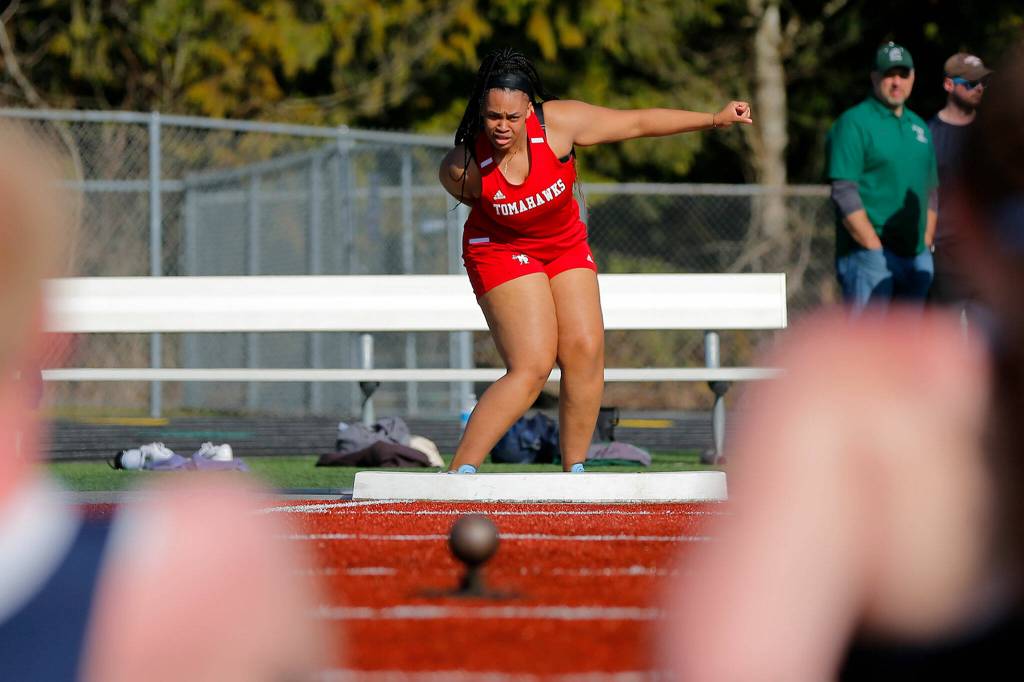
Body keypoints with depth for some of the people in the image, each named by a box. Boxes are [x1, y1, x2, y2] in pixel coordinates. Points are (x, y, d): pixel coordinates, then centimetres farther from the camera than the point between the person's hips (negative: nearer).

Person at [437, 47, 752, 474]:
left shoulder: (558, 123, -23)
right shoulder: (461, 168, -27)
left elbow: (638, 123, -13)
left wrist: (714, 120, -10)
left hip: (565, 244, 4)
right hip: (501, 251, -4)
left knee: (585, 351, -9)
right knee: (532, 366, -18)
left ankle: (574, 471, 4)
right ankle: (460, 472, -15)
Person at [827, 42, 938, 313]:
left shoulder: (919, 127, 18)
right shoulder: (854, 123, -5)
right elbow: (844, 193, -12)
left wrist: (926, 244, 10)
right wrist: (876, 249, -16)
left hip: (916, 257, 7)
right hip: (868, 257, -7)